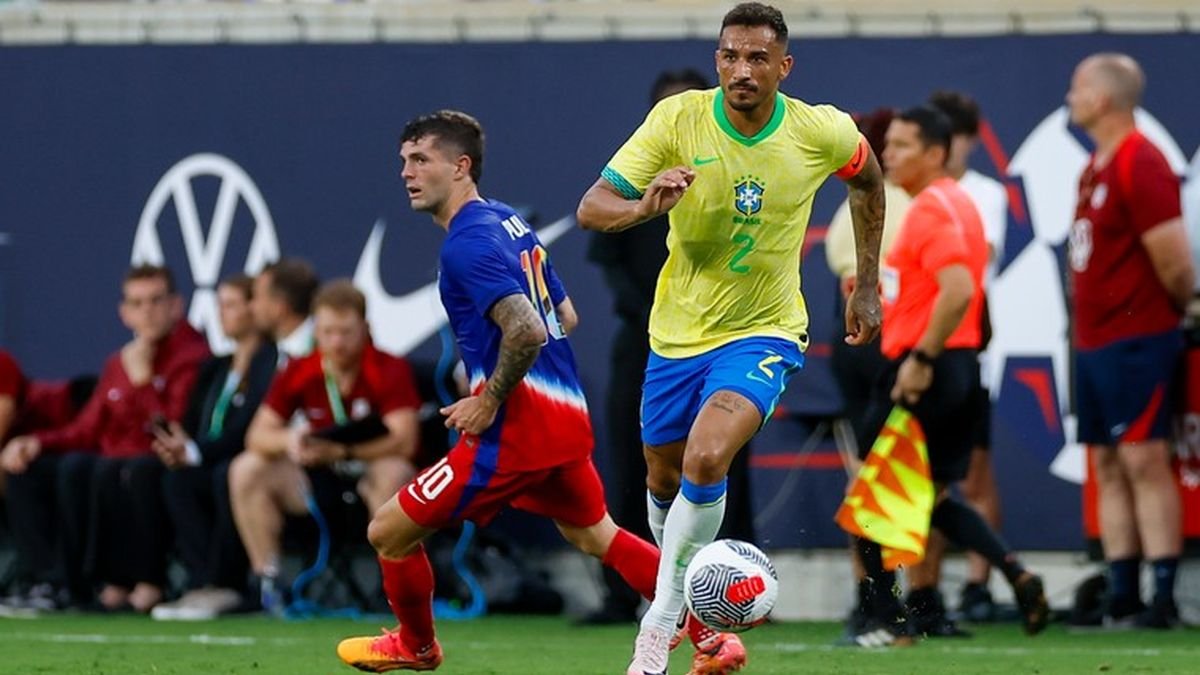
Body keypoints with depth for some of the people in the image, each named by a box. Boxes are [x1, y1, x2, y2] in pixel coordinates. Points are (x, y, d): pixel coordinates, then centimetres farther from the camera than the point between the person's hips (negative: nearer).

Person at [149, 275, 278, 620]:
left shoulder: (270, 363, -7)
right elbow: (194, 424, 15)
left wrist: (196, 452, -20)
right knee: (176, 479, -20)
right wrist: (180, 447, -9)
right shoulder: (216, 368, 21)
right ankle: (202, 582, -29)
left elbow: (251, 431, -17)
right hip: (212, 464, 8)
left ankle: (221, 584, -30)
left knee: (226, 476, -36)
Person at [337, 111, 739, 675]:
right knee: (594, 535, 28)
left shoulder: (466, 244, -17)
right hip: (568, 415, 10)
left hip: (516, 430, -10)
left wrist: (489, 401, -17)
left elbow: (526, 331, -29)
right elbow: (565, 317, 23)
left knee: (390, 533, 1)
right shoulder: (510, 222, 13)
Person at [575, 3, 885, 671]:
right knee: (664, 480, 14)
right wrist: (644, 207, -41)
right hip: (678, 332, 2)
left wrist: (867, 286, 13)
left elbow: (868, 177, 12)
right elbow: (592, 208, -18)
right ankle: (680, 584, 45)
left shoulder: (822, 132, -13)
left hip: (764, 333, -2)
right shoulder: (678, 119, -15)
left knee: (707, 459, -25)